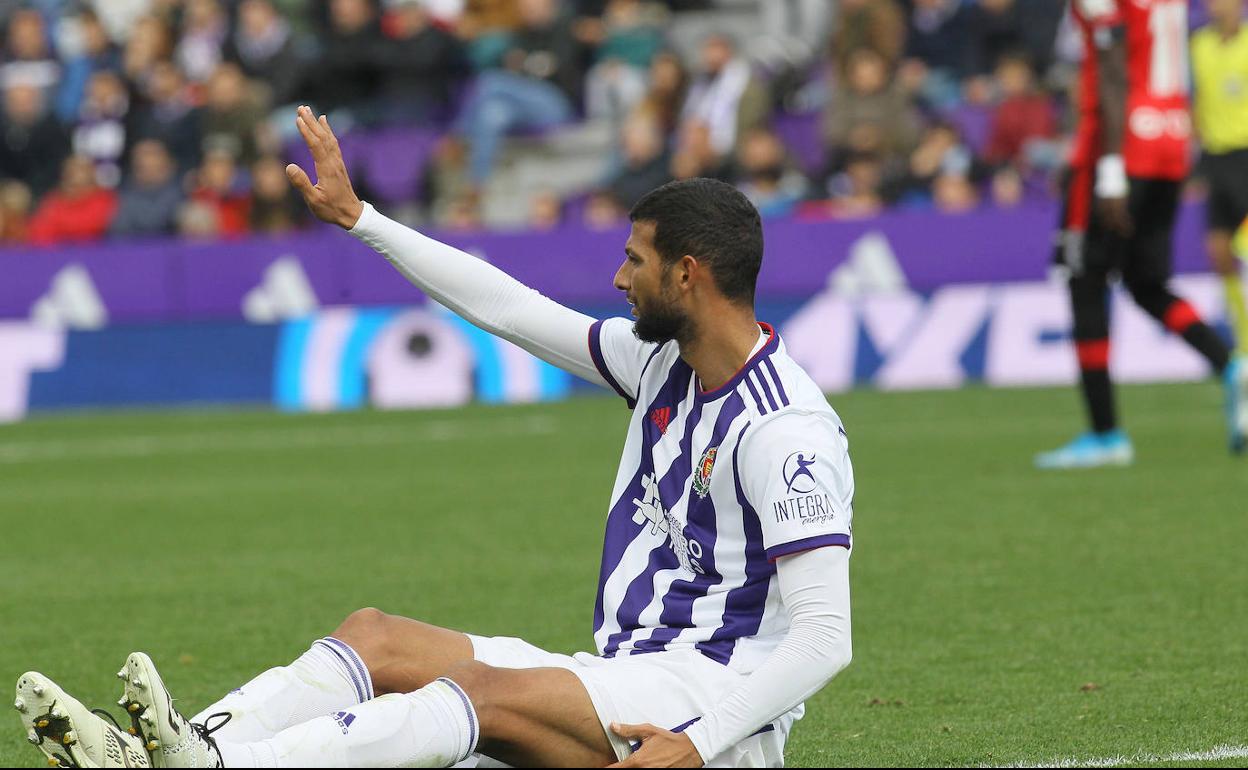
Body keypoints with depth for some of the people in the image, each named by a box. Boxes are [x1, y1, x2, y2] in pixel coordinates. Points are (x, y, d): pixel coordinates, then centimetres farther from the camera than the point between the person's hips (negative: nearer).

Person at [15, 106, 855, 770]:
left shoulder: (784, 431, -16)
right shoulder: (663, 362, 12)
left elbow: (825, 633, -21)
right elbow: (510, 310, 19)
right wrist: (359, 218, 18)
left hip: (715, 702, -10)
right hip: (616, 683, 10)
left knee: (490, 688, -33)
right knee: (375, 636, -4)